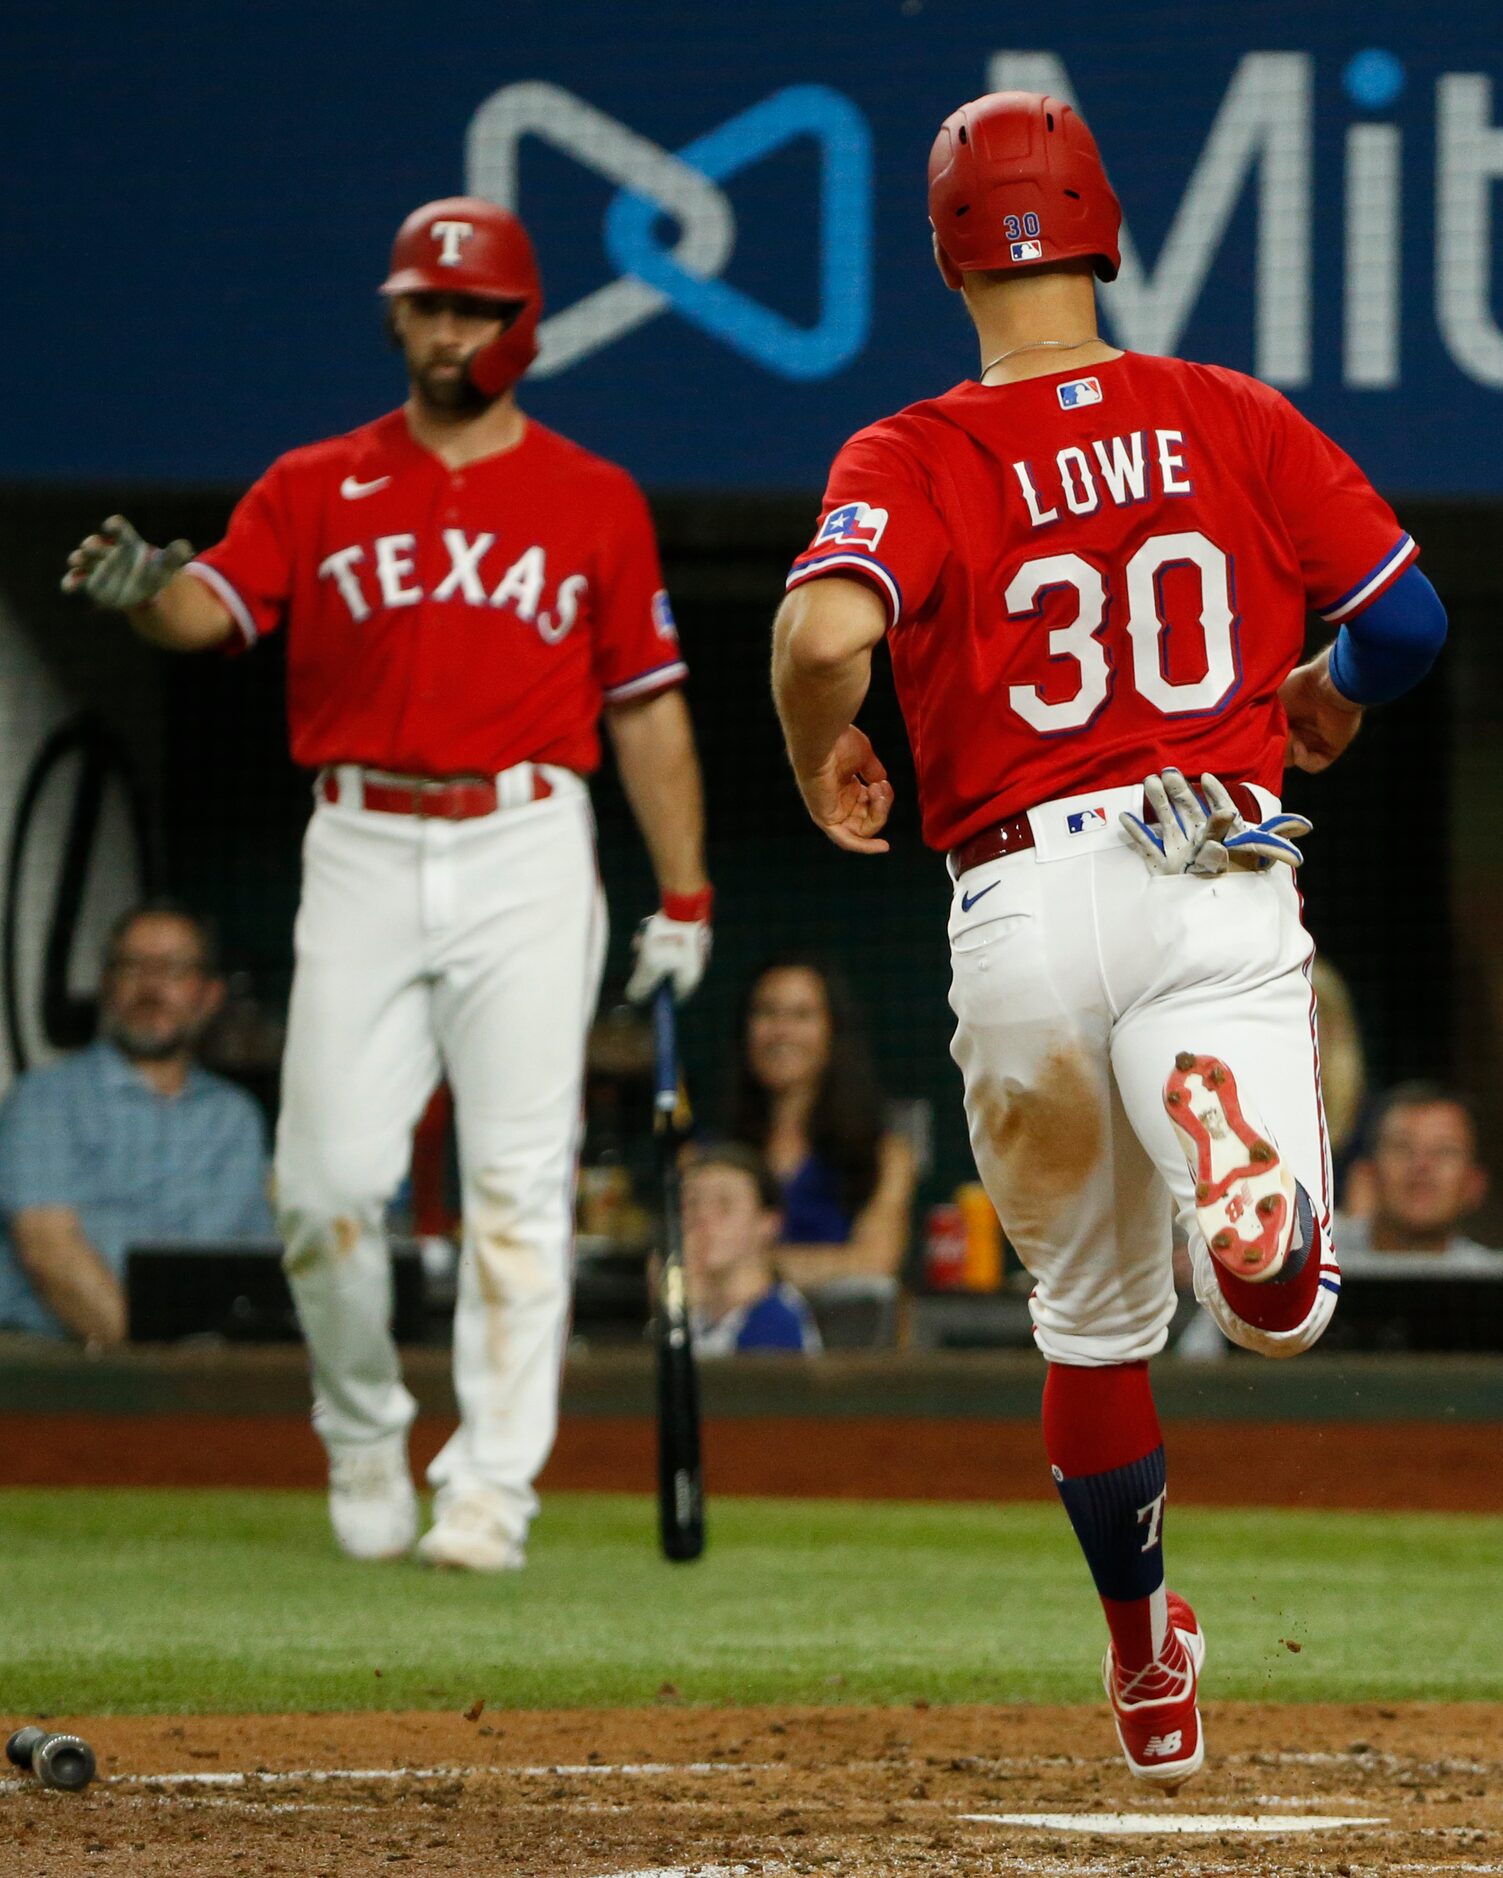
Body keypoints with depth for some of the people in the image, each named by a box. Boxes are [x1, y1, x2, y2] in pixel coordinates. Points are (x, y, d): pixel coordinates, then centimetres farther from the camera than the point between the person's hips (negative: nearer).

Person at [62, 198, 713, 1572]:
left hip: (525, 853, -1)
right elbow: (216, 607, -7)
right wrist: (146, 588, -30)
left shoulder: (594, 502, 8)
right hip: (361, 853, 1)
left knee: (516, 1183, -6)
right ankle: (364, 1440, 19)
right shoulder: (317, 489, 9)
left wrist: (685, 894, 4)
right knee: (331, 1178, -4)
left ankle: (491, 1488, -4)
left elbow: (647, 707, 9)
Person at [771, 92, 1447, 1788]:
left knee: (1092, 1316, 19)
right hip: (1220, 874, 0)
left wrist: (823, 769, 4)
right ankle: (1227, 1124, -43)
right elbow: (1407, 615, 8)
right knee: (1283, 1302, -11)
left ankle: (1144, 1658, 28)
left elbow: (824, 632, -17)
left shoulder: (910, 460, 2)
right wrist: (1325, 698, 30)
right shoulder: (1233, 419, 9)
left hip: (1022, 908, 0)